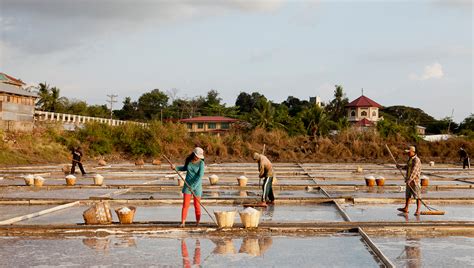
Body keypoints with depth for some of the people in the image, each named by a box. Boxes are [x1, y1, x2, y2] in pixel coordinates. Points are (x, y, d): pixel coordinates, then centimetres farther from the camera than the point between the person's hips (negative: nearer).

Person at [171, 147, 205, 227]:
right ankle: (183, 222, -6)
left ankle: (198, 222, 17)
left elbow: (200, 176, -23)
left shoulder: (201, 163, -16)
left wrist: (193, 186, -29)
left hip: (197, 185, -3)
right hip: (188, 185, 3)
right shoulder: (188, 160, -1)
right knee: (185, 204, -6)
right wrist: (176, 168, 4)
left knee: (197, 205, 1)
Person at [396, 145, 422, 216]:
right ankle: (406, 209, 26)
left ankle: (418, 210, -5)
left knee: (417, 195, -6)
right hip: (409, 180, 10)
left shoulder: (416, 160, -18)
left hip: (415, 180, -10)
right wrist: (400, 166, 25)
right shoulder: (410, 159, 12)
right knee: (407, 195, 16)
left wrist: (409, 179, -33)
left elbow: (414, 171, -26)